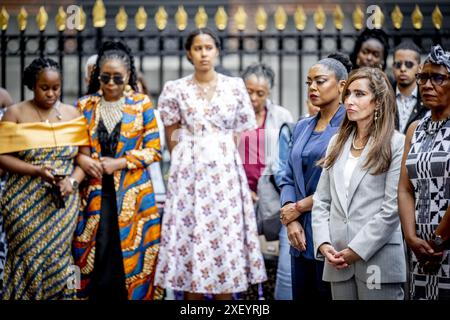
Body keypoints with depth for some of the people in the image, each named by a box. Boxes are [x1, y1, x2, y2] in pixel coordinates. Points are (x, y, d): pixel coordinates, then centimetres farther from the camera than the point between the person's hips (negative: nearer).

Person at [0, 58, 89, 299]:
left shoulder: (72, 114, 9)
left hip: (63, 201, 2)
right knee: (29, 260, -3)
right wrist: (37, 171, -17)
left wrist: (73, 181, -11)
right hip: (25, 201, -2)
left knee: (57, 260, 3)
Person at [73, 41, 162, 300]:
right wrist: (82, 159, -10)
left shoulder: (142, 104, 1)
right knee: (95, 257, -2)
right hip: (95, 193, 2)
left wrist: (119, 163, -11)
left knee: (130, 257, -2)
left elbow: (154, 150, 0)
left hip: (132, 194, -2)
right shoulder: (85, 105, 7)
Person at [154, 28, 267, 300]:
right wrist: (184, 163, 6)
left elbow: (242, 134, 9)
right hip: (189, 171, 0)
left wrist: (226, 163, 7)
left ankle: (225, 297, 8)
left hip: (225, 171, 0)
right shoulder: (175, 89, 3)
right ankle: (193, 298, 7)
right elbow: (173, 139, 10)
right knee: (191, 236, -1)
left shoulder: (235, 86, 4)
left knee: (226, 235, 0)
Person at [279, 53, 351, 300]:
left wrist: (298, 207, -8)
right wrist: (291, 220, -5)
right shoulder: (302, 127, 15)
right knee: (300, 296, 9)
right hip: (301, 235, 6)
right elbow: (288, 179, 12)